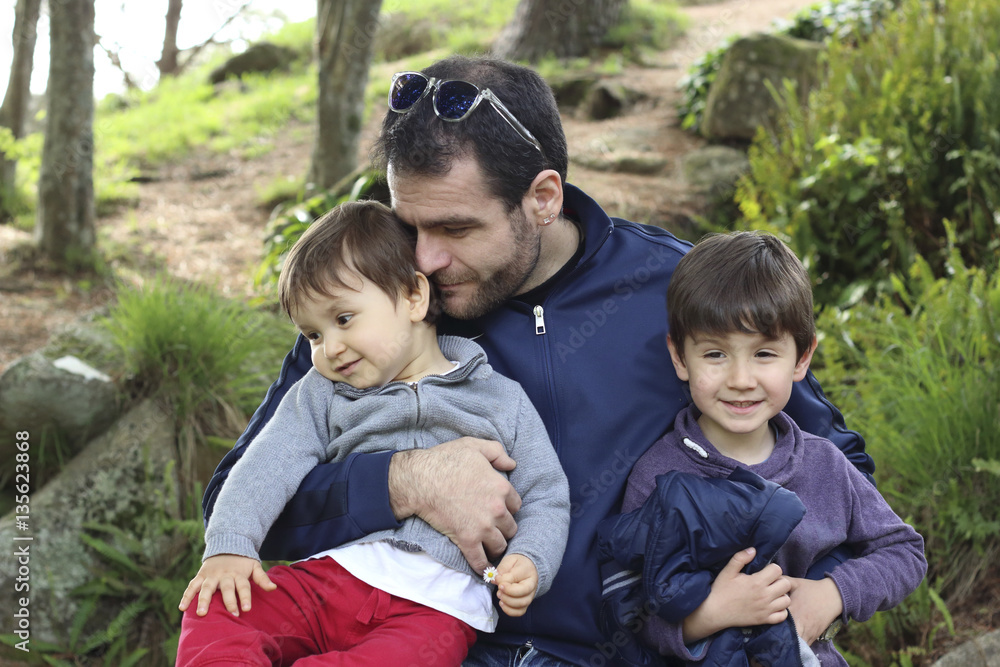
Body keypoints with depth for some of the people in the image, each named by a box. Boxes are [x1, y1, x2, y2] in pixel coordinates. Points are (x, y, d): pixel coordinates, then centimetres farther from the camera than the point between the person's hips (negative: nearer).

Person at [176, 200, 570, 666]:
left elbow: (546, 498, 11)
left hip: (437, 604, -3)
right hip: (336, 571, 3)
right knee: (214, 609, -18)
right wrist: (229, 544, -12)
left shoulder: (502, 400, 11)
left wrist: (530, 562, -9)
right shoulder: (323, 393, 17)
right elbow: (269, 464, 4)